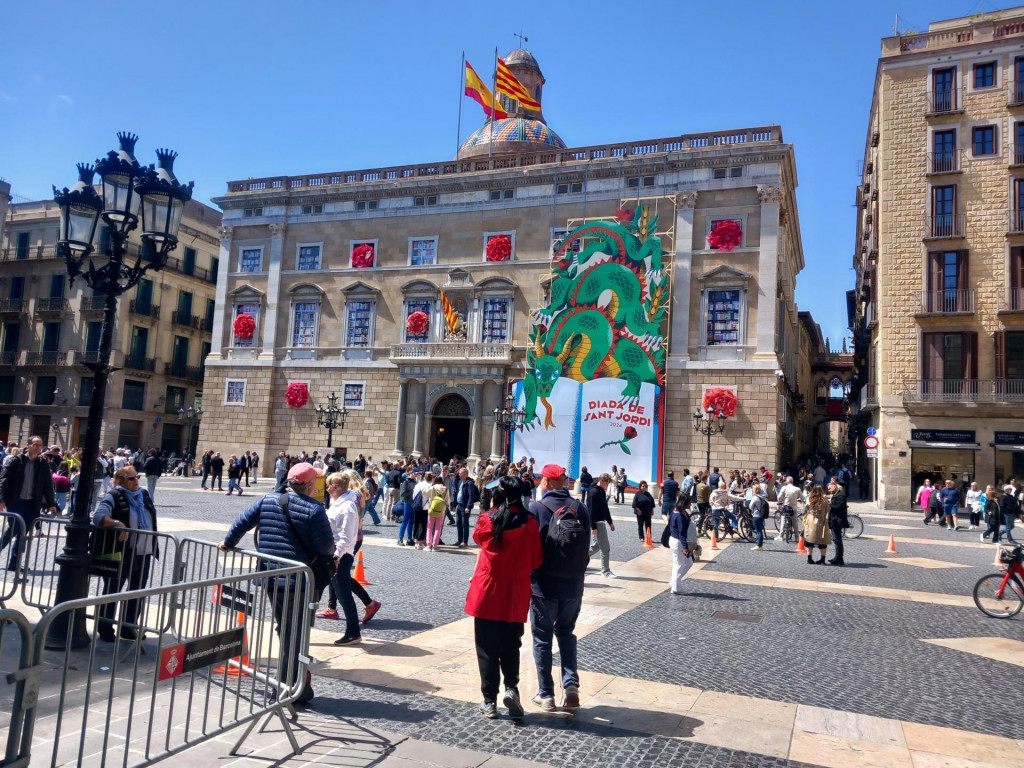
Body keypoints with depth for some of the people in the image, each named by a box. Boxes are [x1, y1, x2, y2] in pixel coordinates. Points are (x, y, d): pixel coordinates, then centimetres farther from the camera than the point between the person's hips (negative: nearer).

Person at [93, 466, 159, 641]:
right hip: (120, 554, -7)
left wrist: (153, 547, 20)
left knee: (137, 592, 14)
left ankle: (129, 627, 28)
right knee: (112, 591, 7)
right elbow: (98, 516, -24)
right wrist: (118, 524, -39)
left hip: (143, 554, 7)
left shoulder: (145, 495, 11)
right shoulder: (113, 497, -10)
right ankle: (105, 628, 20)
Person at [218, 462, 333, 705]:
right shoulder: (314, 509, -12)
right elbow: (327, 546, -13)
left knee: (284, 630, 20)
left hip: (270, 578, 5)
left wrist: (228, 543, 24)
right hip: (301, 581, -5)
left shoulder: (268, 501, 4)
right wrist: (330, 554, 10)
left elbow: (243, 522, 8)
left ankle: (287, 681, 27)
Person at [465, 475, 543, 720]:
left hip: (487, 592, -1)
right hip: (516, 595, 1)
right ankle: (511, 688, 2)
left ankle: (490, 701, 14)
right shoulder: (529, 523, -8)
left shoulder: (487, 520, -8)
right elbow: (536, 561, -1)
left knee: (487, 648, 10)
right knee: (510, 645, 18)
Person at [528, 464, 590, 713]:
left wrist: (529, 577, 8)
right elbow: (586, 548, 3)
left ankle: (546, 695, 15)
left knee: (542, 638, 11)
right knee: (566, 632, 21)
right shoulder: (581, 509, -2)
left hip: (543, 585, -3)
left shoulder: (536, 509, -13)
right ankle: (571, 684, 7)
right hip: (574, 585, 3)